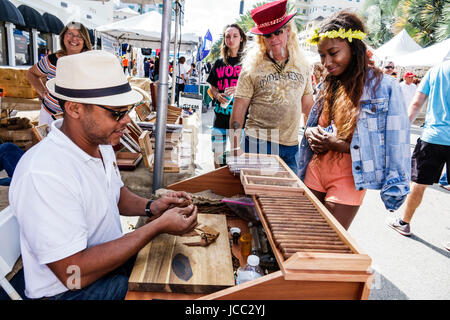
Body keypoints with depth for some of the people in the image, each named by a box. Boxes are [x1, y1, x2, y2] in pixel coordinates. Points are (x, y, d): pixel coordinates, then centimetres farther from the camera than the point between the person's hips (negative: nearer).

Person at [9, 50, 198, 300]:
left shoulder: (100, 141, -2)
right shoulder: (44, 176, -31)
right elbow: (73, 273, -29)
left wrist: (150, 207, -6)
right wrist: (158, 226, -28)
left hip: (114, 257, 8)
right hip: (70, 290, -8)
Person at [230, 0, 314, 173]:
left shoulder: (302, 66, 9)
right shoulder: (252, 68, -2)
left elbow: (308, 106, 16)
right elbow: (239, 109, -5)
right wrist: (235, 147, -13)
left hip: (291, 146, 4)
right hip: (258, 144, -3)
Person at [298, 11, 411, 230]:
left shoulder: (384, 87, -11)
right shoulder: (328, 85, 8)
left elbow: (394, 145, -13)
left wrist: (338, 144, -21)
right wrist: (311, 133, -6)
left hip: (348, 179, -6)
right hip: (315, 172, 6)